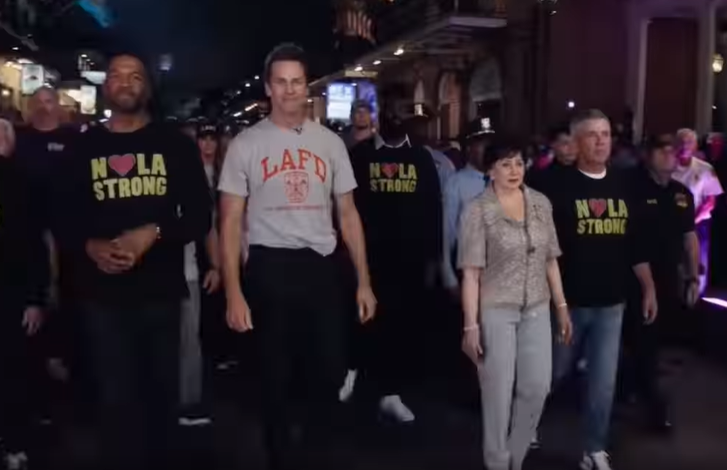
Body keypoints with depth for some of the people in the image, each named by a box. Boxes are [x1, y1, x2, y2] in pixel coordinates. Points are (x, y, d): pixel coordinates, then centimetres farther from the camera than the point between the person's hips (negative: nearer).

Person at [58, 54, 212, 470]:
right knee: (116, 397, 4)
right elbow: (65, 216, 7)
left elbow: (200, 217, 0)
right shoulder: (84, 147, 8)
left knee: (162, 390, 14)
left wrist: (153, 233, -18)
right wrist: (90, 246, -15)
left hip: (162, 289, 0)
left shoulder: (175, 144, 5)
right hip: (103, 292, 0)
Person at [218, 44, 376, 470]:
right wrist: (234, 293, -10)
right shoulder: (246, 144, -1)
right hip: (270, 268, -2)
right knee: (277, 377, 10)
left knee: (330, 371, 9)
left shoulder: (330, 143, 7)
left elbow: (347, 214, 10)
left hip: (320, 267, 3)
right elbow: (231, 222, -2)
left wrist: (364, 282, 5)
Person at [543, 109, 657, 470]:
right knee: (554, 373, 13)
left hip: (611, 303, 4)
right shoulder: (560, 186, -9)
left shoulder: (622, 186, 6)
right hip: (569, 301, -3)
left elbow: (636, 244, 12)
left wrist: (648, 288, 11)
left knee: (603, 383, 7)